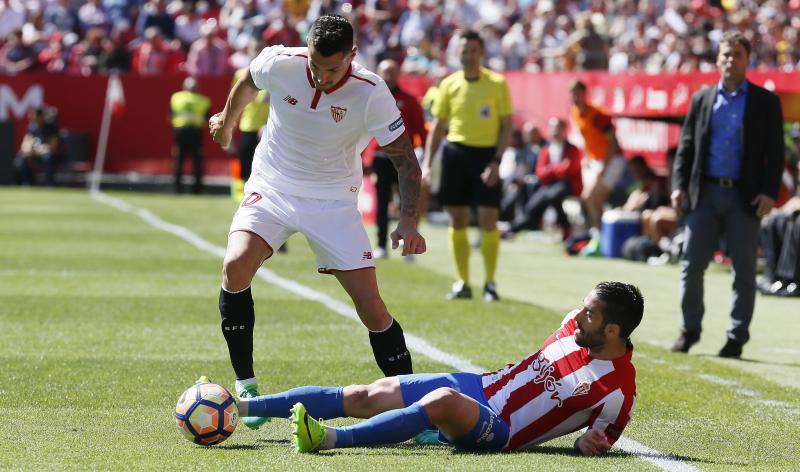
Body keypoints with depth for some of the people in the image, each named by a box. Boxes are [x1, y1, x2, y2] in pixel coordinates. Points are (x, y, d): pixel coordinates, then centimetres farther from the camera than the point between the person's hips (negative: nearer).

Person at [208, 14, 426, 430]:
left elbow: (405, 160, -13)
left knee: (371, 306, -10)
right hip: (271, 188, 1)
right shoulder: (279, 64, -17)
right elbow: (247, 84, 8)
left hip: (333, 200, -1)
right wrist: (227, 121, 26)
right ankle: (245, 386, -12)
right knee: (236, 266, -25)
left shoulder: (371, 94, -21)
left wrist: (408, 221, -27)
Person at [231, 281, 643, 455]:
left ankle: (330, 439, -45)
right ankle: (238, 408, -4)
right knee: (366, 396, -4)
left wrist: (591, 442, -20)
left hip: (498, 430, -7)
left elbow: (601, 439, -1)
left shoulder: (617, 391, -13)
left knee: (444, 400, -39)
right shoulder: (575, 326, 5)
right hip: (479, 386, 7)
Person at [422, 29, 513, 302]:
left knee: (488, 219, -8)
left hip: (486, 154, -2)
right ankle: (462, 283, 13)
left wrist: (496, 162, -12)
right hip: (455, 153, 3)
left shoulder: (497, 84, -2)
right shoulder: (449, 84, 6)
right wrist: (427, 163, 4)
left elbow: (506, 128, -1)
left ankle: (490, 283, 4)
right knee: (457, 220, 4)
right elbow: (437, 127, 11)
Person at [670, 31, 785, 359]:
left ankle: (737, 338, 9)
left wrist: (769, 192, -10)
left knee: (744, 271, 1)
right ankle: (690, 328, 16)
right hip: (705, 193, 2)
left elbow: (775, 151, 1)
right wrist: (679, 185, -1)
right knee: (691, 265, 1)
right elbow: (686, 146, 11)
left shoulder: (765, 102, 4)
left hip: (744, 197, -2)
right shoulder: (702, 99, 11)